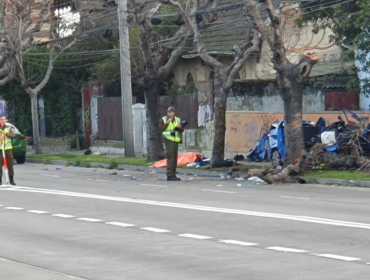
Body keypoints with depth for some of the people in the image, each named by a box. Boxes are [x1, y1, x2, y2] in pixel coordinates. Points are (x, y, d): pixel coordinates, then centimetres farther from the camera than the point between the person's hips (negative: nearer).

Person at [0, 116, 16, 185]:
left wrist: (6, 133, -18)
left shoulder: (9, 128, 9)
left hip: (8, 148, 2)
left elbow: (13, 135, -3)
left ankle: (11, 180, 7)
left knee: (10, 164, 1)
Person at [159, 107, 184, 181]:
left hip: (176, 141, 6)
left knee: (175, 158, 9)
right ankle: (169, 176, -19)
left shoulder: (178, 120, 13)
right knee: (170, 157, -15)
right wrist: (167, 122, -20)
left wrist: (180, 127, -8)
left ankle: (173, 175, 16)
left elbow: (182, 130, 14)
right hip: (169, 140, -6)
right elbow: (161, 129, -13)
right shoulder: (164, 120, -1)